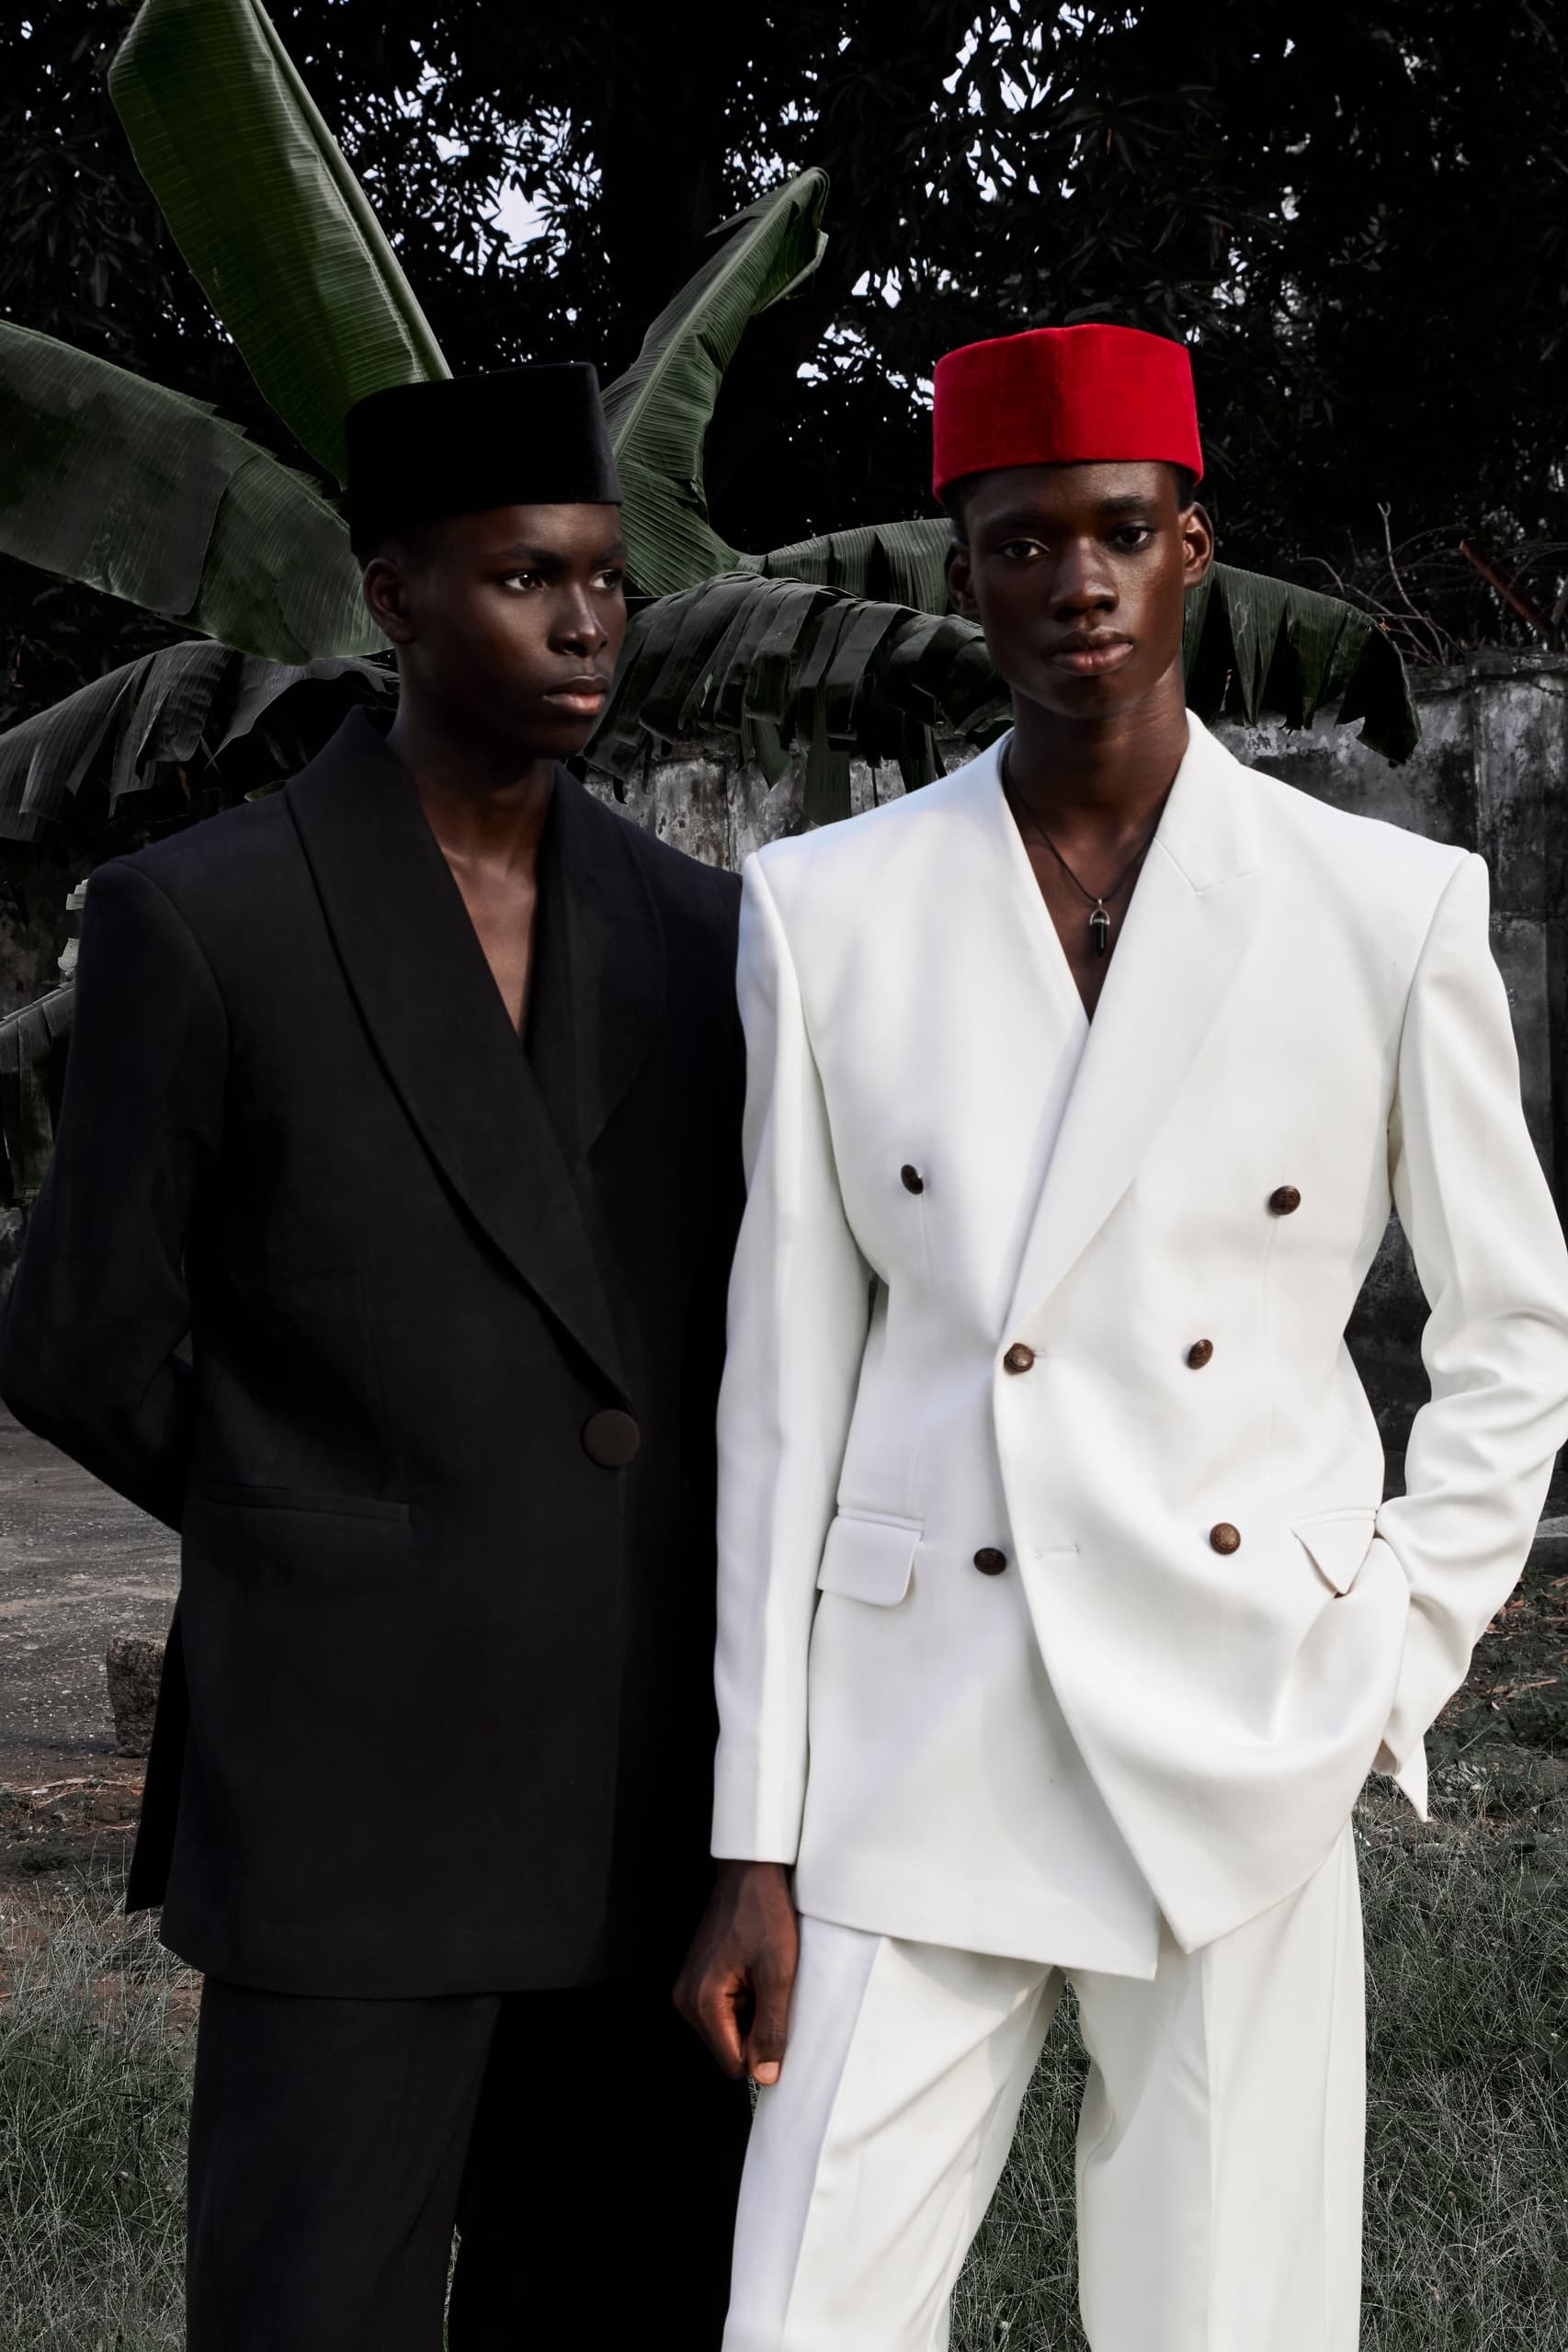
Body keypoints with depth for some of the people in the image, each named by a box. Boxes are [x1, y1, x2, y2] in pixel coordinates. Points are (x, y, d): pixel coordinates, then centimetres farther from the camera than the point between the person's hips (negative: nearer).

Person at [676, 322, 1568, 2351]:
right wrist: (753, 1838, 2)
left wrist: (1393, 1673, 2)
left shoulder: (1389, 909, 0)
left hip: (1244, 1747, 0)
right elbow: (785, 1375, 3)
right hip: (920, 1753, 0)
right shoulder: (828, 912, 1)